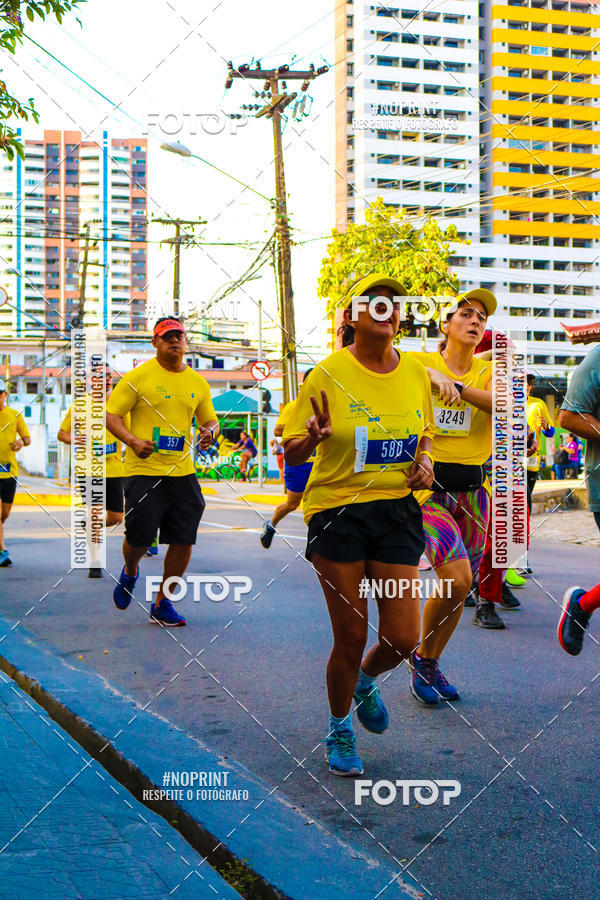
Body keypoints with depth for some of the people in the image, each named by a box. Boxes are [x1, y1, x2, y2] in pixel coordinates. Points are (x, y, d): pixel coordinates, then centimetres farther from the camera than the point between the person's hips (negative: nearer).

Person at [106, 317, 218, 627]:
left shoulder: (198, 383, 11)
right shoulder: (138, 376, -3)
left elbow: (210, 420, 21)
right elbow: (110, 414, -4)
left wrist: (210, 431, -3)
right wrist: (132, 440, -21)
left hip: (183, 471, 4)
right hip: (144, 471, -4)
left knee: (184, 541, 0)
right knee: (139, 537, -4)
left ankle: (161, 604, 17)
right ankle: (130, 573, 33)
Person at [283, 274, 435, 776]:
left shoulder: (416, 373, 4)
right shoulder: (329, 375, -9)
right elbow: (291, 455, -6)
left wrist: (424, 460, -1)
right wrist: (315, 436, -28)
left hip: (398, 511, 4)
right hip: (337, 511, -3)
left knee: (402, 639, -3)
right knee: (351, 638, 0)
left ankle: (365, 681, 34)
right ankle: (339, 731, 27)